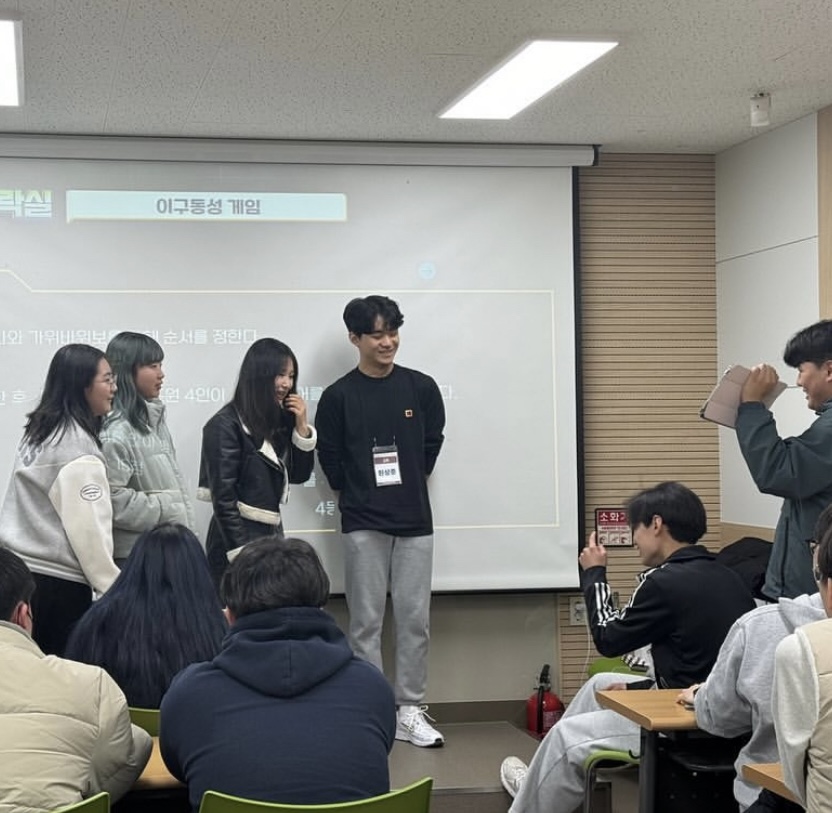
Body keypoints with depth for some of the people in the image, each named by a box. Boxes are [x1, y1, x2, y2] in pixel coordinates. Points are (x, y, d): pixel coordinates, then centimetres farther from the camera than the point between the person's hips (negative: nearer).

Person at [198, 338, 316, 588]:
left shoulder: (279, 420, 9)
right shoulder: (226, 425, -12)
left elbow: (299, 475, 13)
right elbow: (223, 496, -15)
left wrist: (301, 426, 0)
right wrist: (241, 554, -18)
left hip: (272, 531, 7)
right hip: (237, 537, -7)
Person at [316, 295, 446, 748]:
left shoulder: (421, 388, 4)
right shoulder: (338, 396, -2)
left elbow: (433, 444, 11)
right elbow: (330, 459, 3)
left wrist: (409, 486, 8)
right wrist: (357, 496, 4)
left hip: (414, 521, 2)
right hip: (362, 525, -2)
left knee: (415, 619, 4)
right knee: (366, 621, 1)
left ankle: (409, 711, 13)